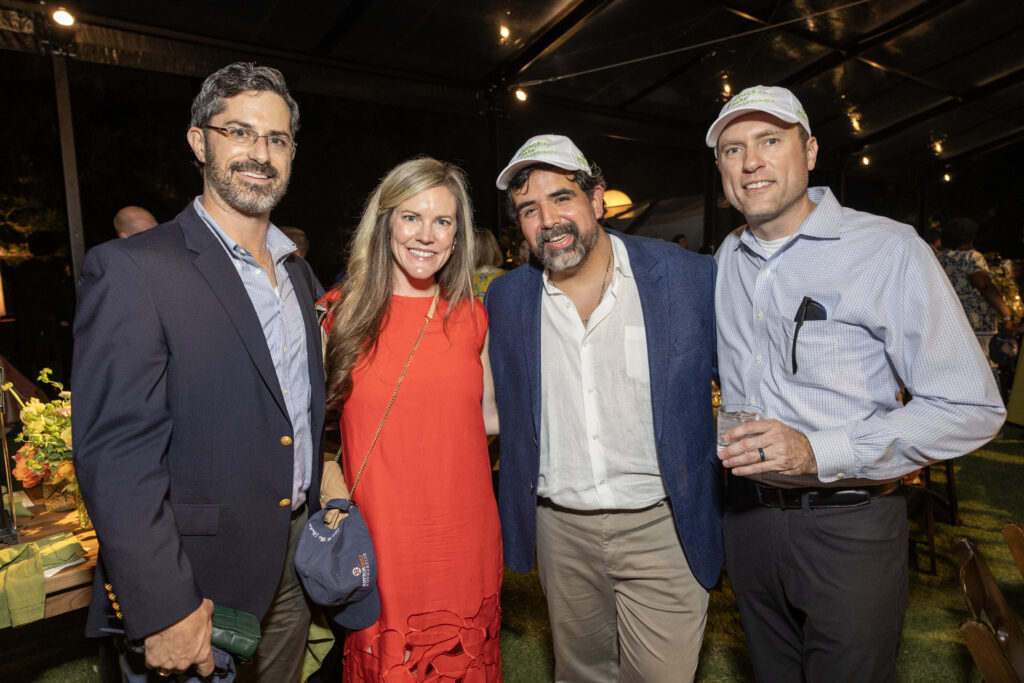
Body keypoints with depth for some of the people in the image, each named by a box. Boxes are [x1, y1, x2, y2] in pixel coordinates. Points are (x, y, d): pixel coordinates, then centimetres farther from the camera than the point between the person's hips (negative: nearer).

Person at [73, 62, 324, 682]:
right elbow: (115, 455, -19)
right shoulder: (131, 270, -15)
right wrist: (164, 611, -19)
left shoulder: (296, 273, 8)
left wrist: (322, 518, 11)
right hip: (200, 576, -6)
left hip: (296, 559, 7)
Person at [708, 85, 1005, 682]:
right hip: (748, 514, 5)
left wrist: (819, 451, -26)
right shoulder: (728, 258, 5)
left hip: (848, 525, -5)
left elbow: (971, 409, -16)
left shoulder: (888, 249, -13)